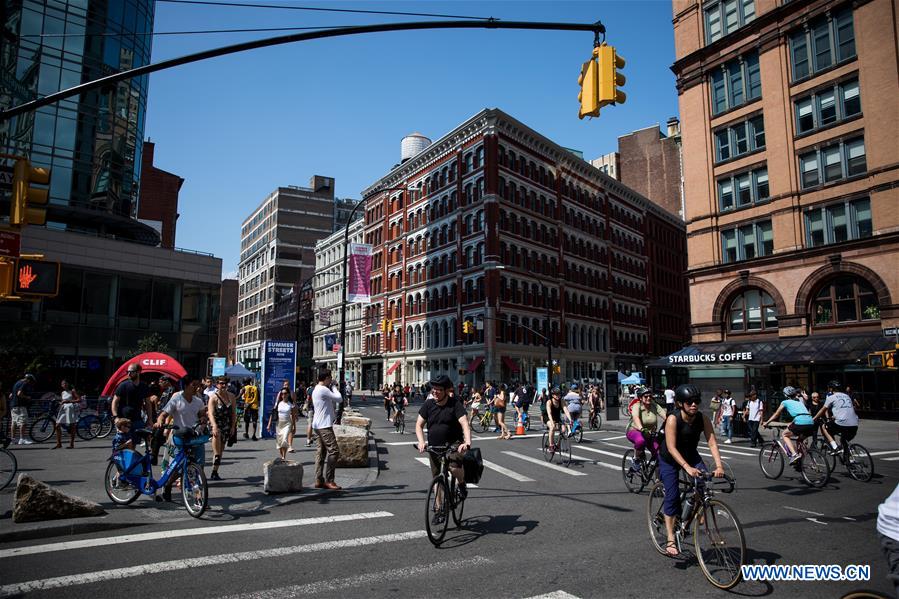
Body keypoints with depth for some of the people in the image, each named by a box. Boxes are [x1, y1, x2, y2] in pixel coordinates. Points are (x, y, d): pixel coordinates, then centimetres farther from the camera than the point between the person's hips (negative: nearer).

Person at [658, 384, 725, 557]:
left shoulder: (703, 418, -19)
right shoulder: (673, 419, -30)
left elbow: (712, 443, -24)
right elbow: (671, 447, -34)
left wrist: (719, 465, -39)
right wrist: (687, 467, -46)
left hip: (691, 455, 4)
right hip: (669, 459, -3)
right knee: (672, 496, -10)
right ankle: (670, 540, -2)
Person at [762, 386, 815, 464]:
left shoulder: (785, 402, 16)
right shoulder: (799, 402, 31)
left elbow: (776, 415, 22)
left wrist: (766, 423, 33)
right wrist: (792, 423, 56)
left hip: (801, 422, -6)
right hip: (811, 423, 6)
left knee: (785, 435, 15)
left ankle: (794, 454, -3)